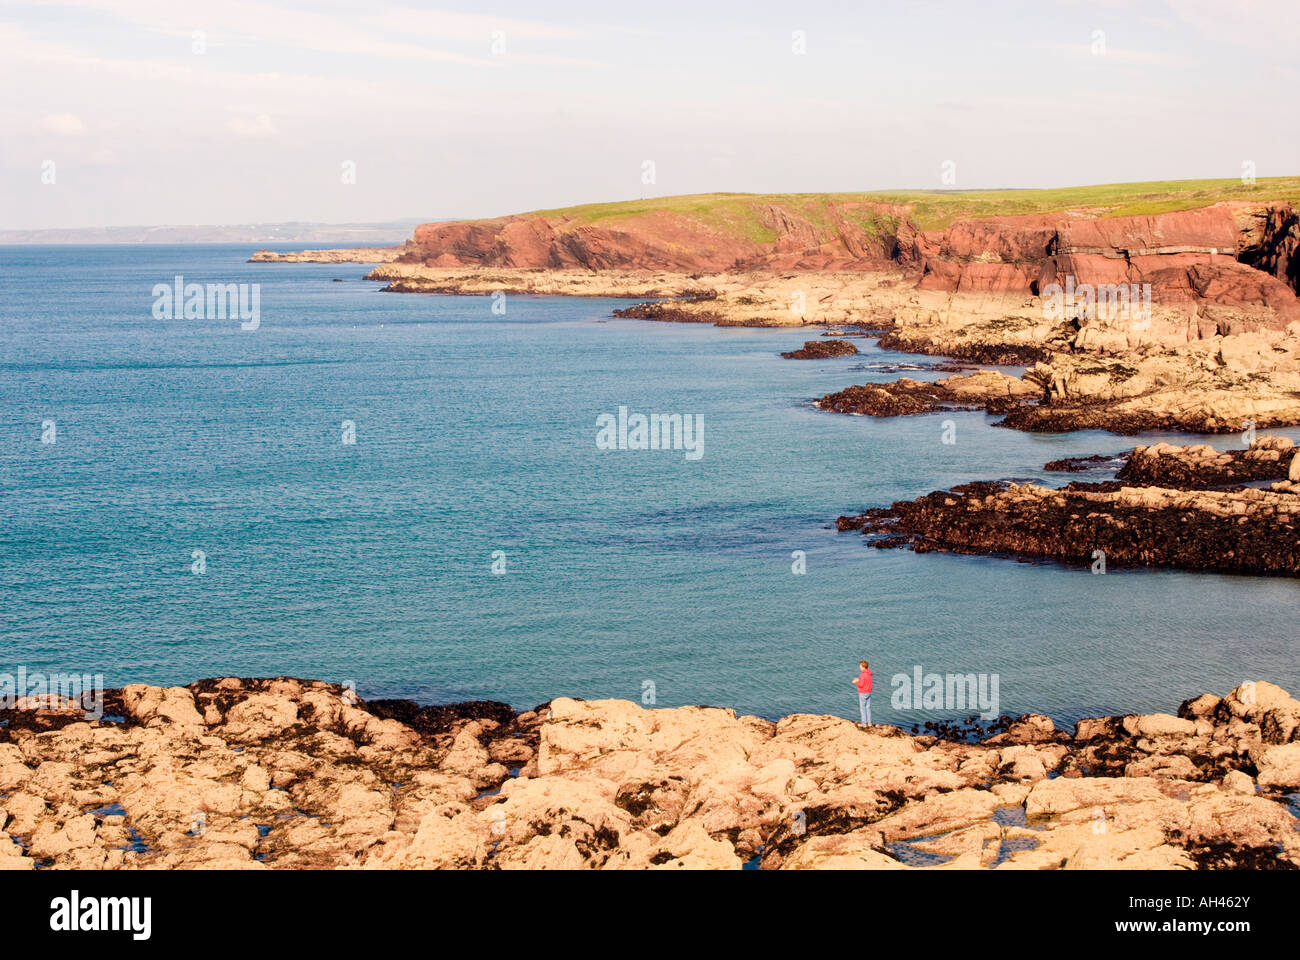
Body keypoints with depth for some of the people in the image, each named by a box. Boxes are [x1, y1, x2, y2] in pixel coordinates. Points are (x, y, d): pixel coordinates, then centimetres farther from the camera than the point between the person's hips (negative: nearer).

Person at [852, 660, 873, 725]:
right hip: (869, 692, 8)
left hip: (863, 693, -8)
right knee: (868, 708, 14)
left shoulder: (863, 674, -23)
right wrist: (859, 680, 11)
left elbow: (861, 685, -24)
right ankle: (869, 722, 17)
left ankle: (864, 723, 6)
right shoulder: (869, 673, 5)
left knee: (862, 708, 2)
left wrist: (855, 682, -6)